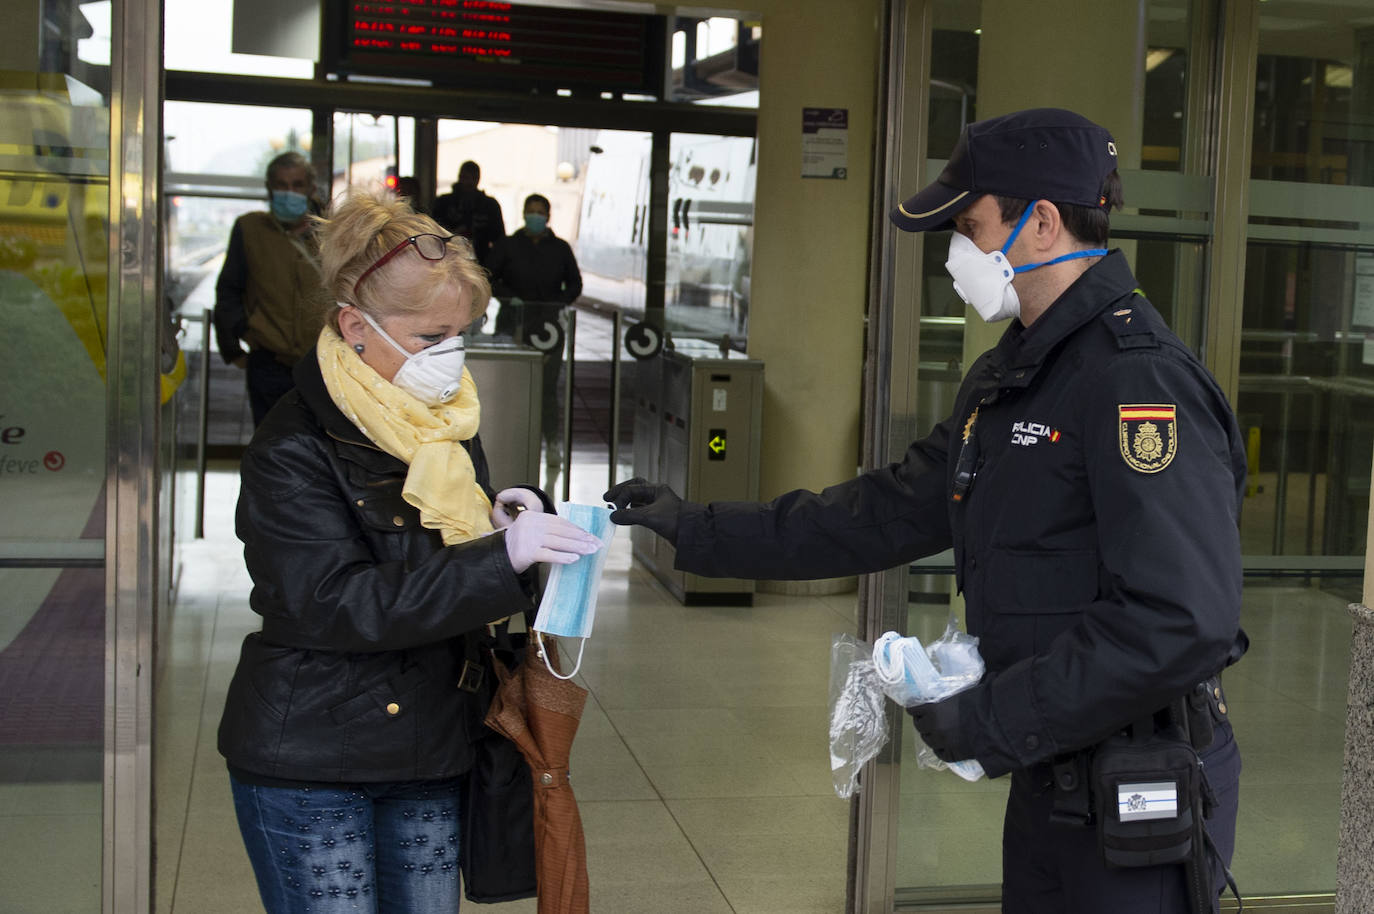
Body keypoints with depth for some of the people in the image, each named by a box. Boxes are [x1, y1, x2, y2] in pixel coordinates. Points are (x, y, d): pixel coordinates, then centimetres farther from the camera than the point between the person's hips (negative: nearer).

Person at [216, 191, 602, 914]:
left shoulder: (447, 420, 8)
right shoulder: (292, 448, -16)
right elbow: (332, 603, -26)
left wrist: (505, 513, -3)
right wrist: (500, 556, -30)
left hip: (431, 749, 7)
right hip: (308, 768, -7)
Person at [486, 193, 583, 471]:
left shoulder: (560, 249, 8)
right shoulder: (510, 246, 6)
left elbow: (575, 283, 16)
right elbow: (489, 277, 11)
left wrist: (560, 302, -2)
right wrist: (508, 296, -5)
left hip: (549, 324, 0)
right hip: (513, 322, 0)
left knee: (548, 384, -3)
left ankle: (552, 443, 3)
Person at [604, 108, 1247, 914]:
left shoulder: (1140, 380, -21)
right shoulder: (1010, 379, 11)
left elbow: (1182, 624, -29)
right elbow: (886, 513, 15)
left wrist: (991, 721, -21)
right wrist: (695, 529, 13)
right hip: (1050, 776, 9)